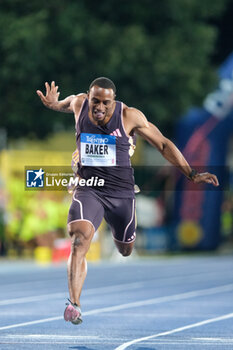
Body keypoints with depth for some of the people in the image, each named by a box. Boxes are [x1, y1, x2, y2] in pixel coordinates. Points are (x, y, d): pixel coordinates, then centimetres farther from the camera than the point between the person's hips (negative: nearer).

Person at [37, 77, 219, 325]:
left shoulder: (129, 116, -12)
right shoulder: (79, 104, -5)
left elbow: (163, 144, -2)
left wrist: (191, 175, -3)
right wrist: (53, 105, 1)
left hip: (120, 190, 0)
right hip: (88, 188, 0)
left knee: (126, 250, 17)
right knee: (80, 238, -27)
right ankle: (74, 304, -32)